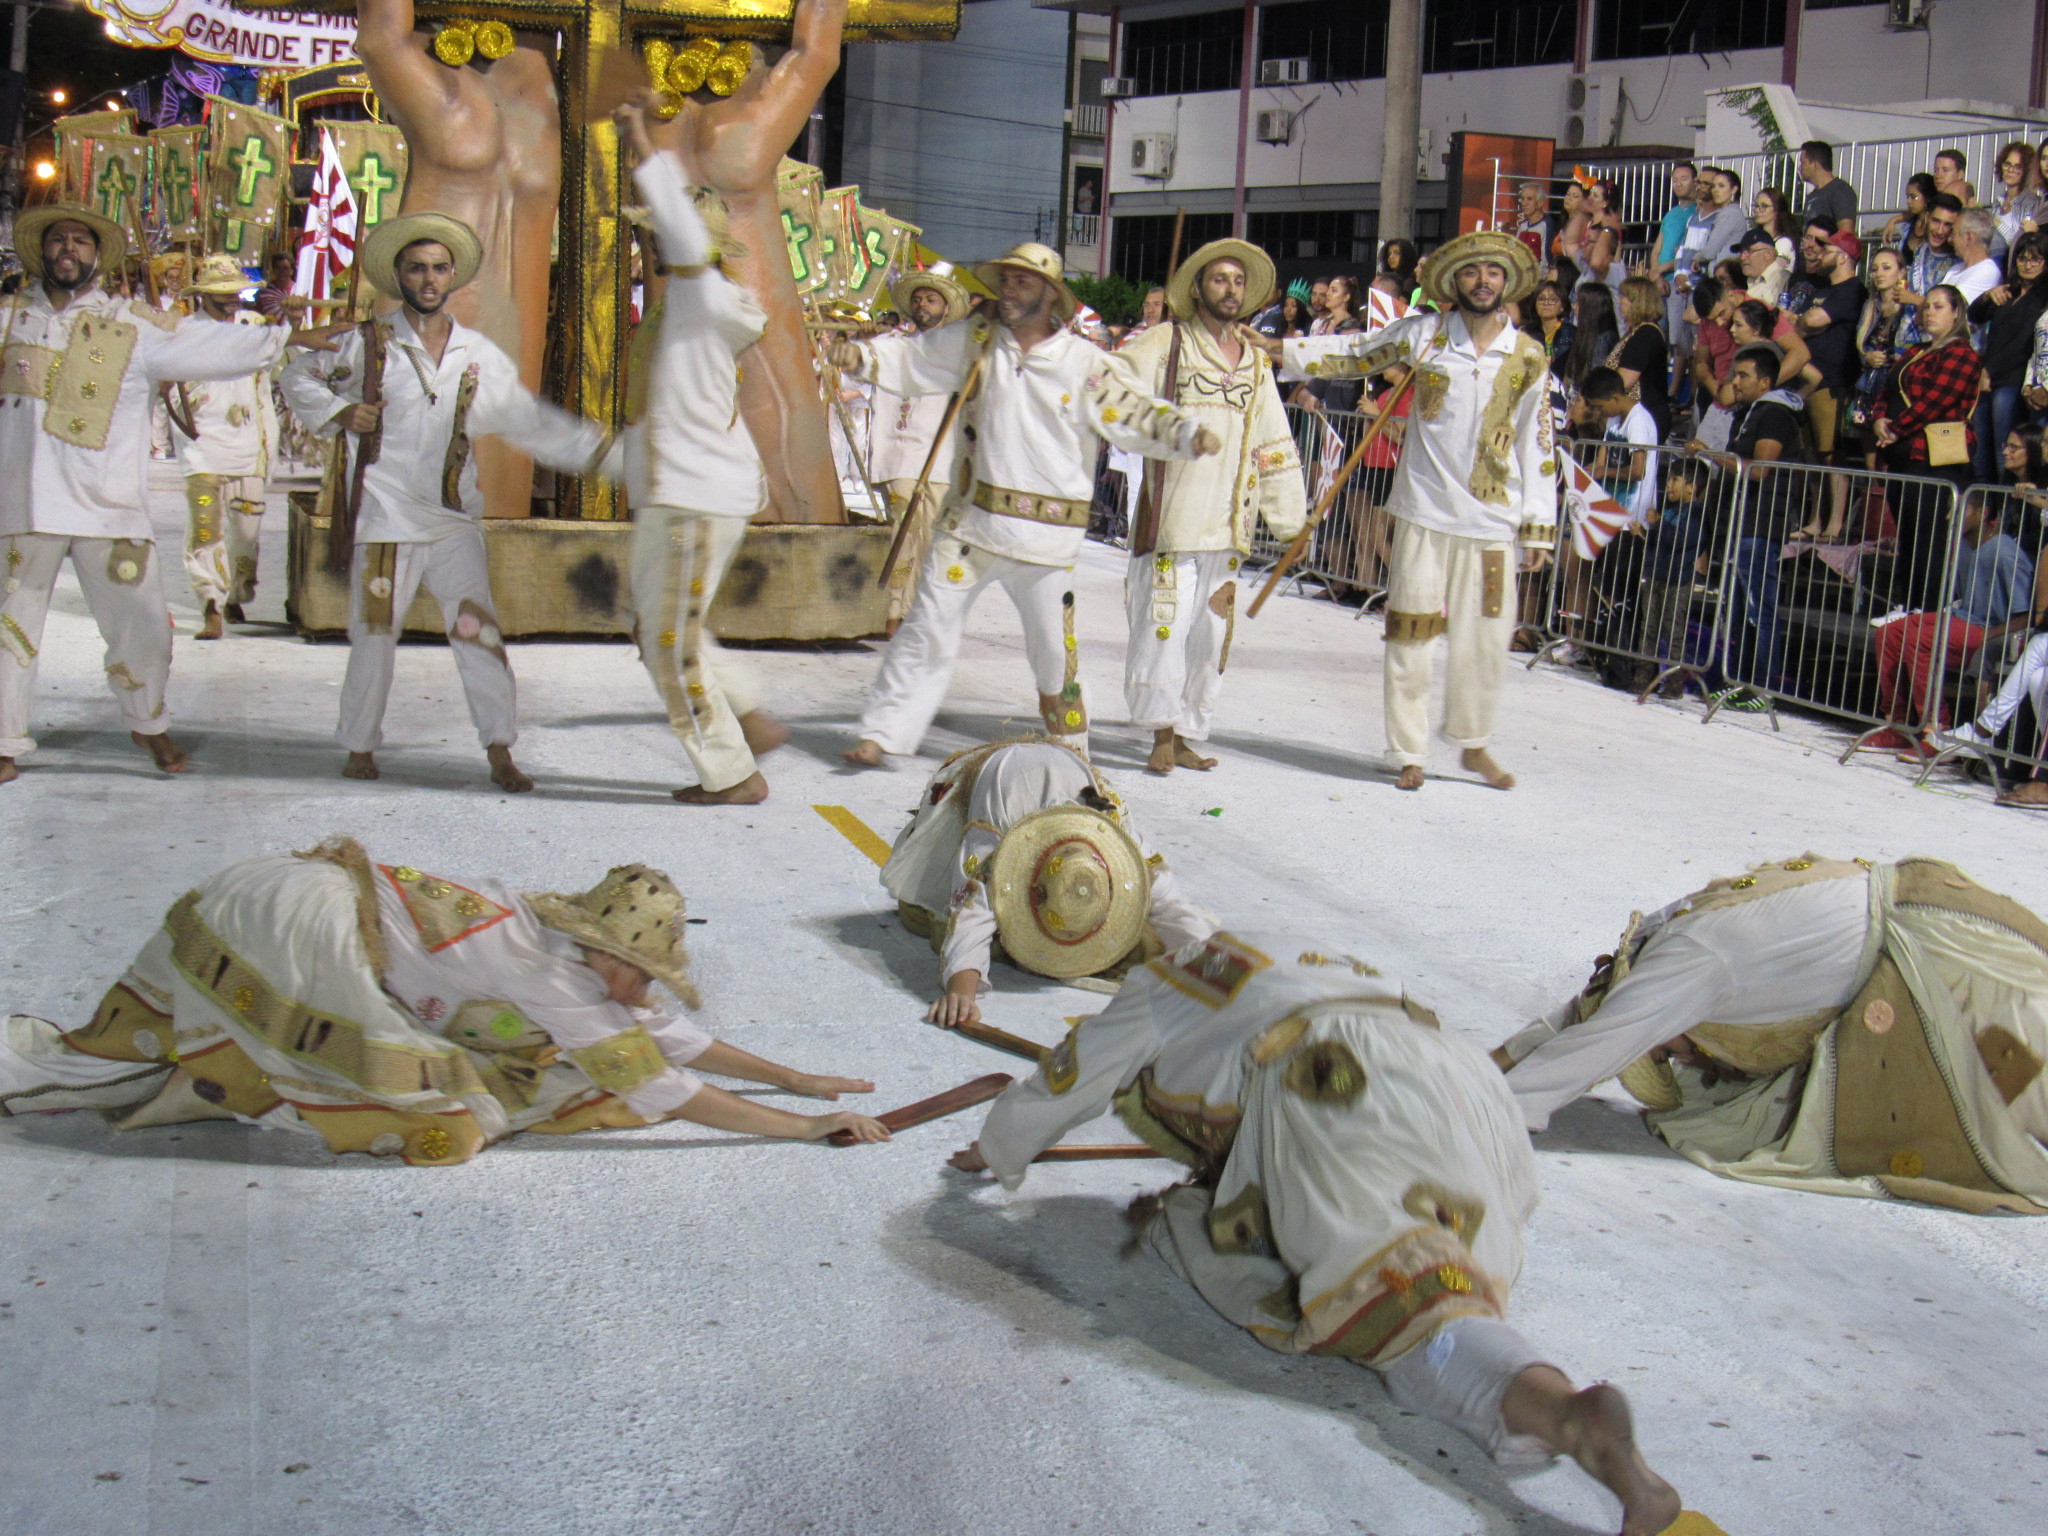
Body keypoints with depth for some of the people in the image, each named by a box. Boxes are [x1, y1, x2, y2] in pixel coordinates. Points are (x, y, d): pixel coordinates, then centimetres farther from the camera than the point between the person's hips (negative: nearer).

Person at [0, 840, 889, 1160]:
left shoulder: (582, 945, 7)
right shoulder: (551, 974, -19)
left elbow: (682, 1040, 16)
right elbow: (666, 1091, -19)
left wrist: (798, 1081, 14)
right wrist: (807, 1130, -17)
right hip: (305, 920, -9)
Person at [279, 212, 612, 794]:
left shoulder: (479, 356, 7)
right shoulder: (368, 345, 0)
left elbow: (529, 420, 12)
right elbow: (299, 376, 10)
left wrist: (596, 447, 4)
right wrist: (339, 412, -8)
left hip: (455, 524, 2)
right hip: (385, 522, -2)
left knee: (480, 635, -5)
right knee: (373, 639, 4)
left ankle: (501, 755, 0)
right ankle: (359, 747, 21)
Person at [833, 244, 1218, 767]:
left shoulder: (1087, 365, -4)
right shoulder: (976, 340, 5)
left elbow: (1140, 414, -6)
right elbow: (910, 358, 13)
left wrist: (1189, 433, -22)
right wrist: (861, 355, -3)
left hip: (1046, 536, -2)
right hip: (972, 522, 2)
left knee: (1054, 648, 5)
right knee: (928, 625, 1)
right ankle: (881, 733, 7)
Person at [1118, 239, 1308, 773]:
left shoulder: (1255, 358, 15)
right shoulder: (1166, 343, 1)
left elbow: (1273, 441, 18)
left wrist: (1289, 516, 17)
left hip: (1227, 520, 5)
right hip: (1170, 514, -5)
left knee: (1211, 630, 7)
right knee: (1164, 621, -8)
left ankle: (1185, 734, 17)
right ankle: (1162, 735, 0)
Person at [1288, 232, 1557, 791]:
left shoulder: (1529, 359, 5)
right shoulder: (1422, 335, 2)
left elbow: (1538, 442, 8)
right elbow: (1353, 355, 11)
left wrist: (1539, 522, 6)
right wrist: (1280, 348, 3)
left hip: (1493, 519, 1)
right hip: (1424, 512, -1)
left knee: (1486, 637, 3)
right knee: (1411, 633, 0)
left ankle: (1473, 744, 23)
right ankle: (1409, 753, 12)